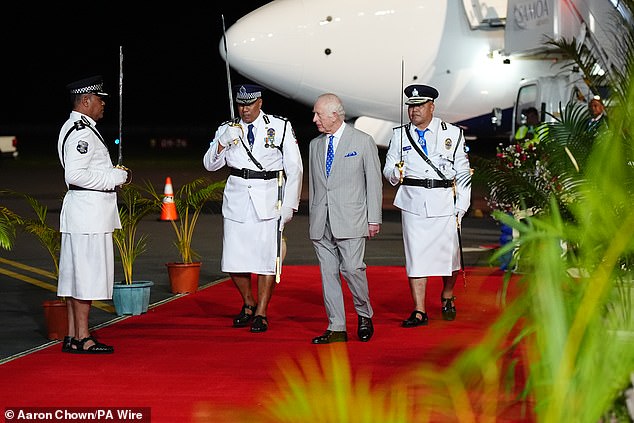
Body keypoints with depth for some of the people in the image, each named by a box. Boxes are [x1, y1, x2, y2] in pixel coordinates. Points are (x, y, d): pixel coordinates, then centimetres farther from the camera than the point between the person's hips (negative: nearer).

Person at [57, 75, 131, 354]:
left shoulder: (75, 128, 18)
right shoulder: (82, 132, -16)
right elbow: (75, 175, -24)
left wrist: (114, 175, 13)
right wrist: (116, 177, -16)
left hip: (83, 212, 11)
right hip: (89, 212, -11)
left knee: (76, 275, 10)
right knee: (87, 275, -7)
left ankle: (73, 337, 14)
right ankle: (82, 338, -4)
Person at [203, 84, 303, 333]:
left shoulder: (280, 128, 1)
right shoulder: (228, 129, 8)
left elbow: (294, 169, 2)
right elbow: (210, 164, 3)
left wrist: (289, 205, -3)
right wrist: (223, 142, -15)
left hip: (268, 200, -2)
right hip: (236, 198, 2)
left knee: (266, 258, -4)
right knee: (234, 260, 1)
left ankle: (261, 314, 6)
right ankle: (248, 304, 25)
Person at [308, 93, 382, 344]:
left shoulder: (363, 141, 1)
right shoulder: (315, 145, 15)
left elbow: (374, 182, 1)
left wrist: (374, 219, -3)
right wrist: (312, 218, 13)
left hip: (349, 220, -5)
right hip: (321, 223, 5)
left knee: (352, 268, -12)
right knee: (328, 273, 2)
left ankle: (364, 316, 11)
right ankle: (336, 329, 5)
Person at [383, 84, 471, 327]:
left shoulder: (452, 133, 6)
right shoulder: (400, 135, 10)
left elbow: (462, 173, 6)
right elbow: (388, 170, 10)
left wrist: (462, 206, -2)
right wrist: (396, 172, -14)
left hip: (444, 201, -1)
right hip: (413, 202, 1)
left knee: (449, 254, 3)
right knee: (415, 256, -2)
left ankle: (447, 297, 31)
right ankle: (419, 312, 2)